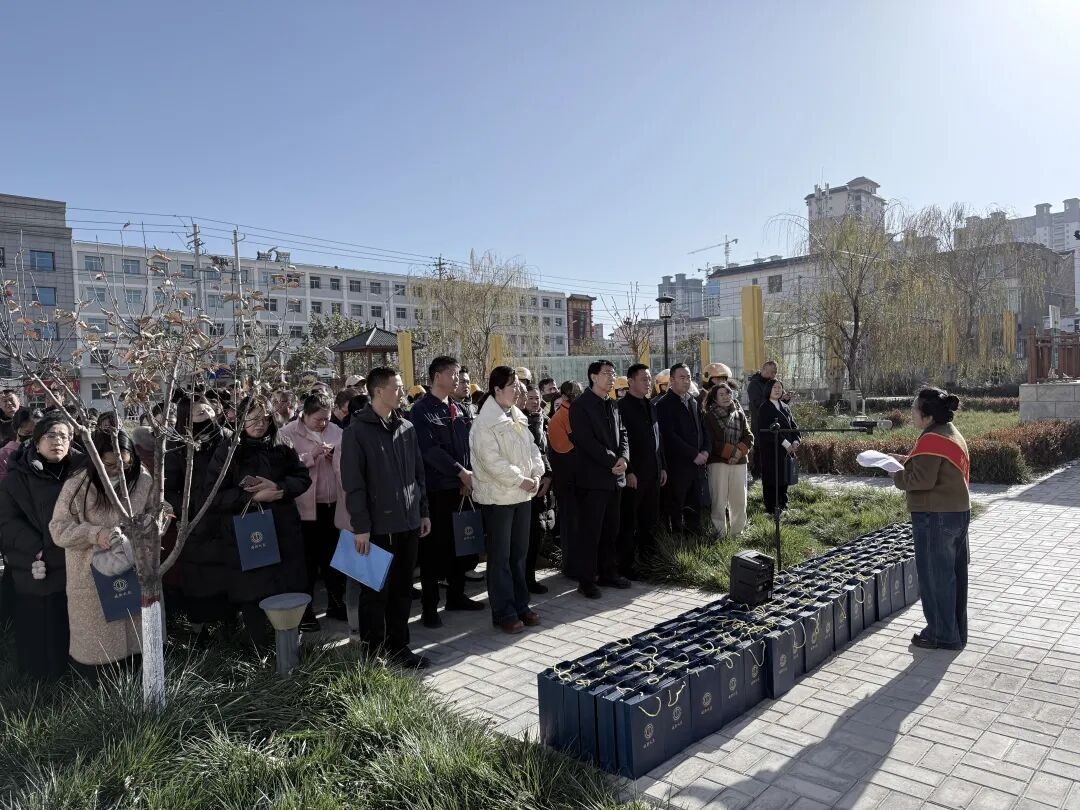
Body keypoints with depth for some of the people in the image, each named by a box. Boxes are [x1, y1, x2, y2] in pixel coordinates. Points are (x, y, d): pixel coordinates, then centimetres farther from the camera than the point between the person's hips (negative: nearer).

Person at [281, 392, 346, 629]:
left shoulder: (336, 431, 7)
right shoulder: (288, 433, -4)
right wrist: (311, 455, -21)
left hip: (334, 503, 4)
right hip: (306, 506, -4)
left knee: (334, 557, 14)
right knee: (308, 560, 5)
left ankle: (336, 603, 28)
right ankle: (305, 610, 18)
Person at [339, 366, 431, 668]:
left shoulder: (407, 427, 9)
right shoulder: (358, 431, -9)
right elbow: (353, 483, -11)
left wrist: (423, 511, 12)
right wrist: (361, 526, -14)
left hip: (408, 522, 6)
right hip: (377, 526, -6)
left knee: (402, 589, 13)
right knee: (374, 591, 5)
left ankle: (398, 646, 25)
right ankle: (373, 652, 18)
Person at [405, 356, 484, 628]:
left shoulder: (455, 409, 12)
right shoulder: (422, 410, -9)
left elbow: (465, 444, 11)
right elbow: (429, 448, -18)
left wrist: (467, 476, -1)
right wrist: (461, 472, -19)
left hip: (458, 486, 7)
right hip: (435, 488, -7)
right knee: (433, 546, 0)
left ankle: (456, 595, 27)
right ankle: (429, 606, 9)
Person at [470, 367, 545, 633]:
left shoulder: (517, 418, 10)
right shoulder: (485, 422, -14)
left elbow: (532, 448, 13)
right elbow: (492, 461, -21)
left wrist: (536, 474, -2)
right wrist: (520, 480, -17)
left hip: (522, 495, 8)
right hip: (497, 496, -8)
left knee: (519, 553, 16)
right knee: (500, 557, 2)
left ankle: (520, 605, 27)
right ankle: (504, 613, 11)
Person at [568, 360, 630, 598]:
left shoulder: (612, 405, 15)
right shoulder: (581, 405, -9)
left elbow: (622, 434, 14)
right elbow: (587, 441, -16)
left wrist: (623, 457, -5)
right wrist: (612, 462, -14)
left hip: (614, 476, 7)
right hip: (593, 477, -7)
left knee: (610, 529, 13)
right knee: (590, 531, -3)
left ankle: (608, 572, 24)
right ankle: (586, 580, 5)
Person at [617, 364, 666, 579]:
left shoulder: (650, 406, 15)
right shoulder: (622, 407, -10)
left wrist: (663, 467, 15)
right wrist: (628, 471, -18)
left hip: (653, 473, 8)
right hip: (633, 475, -8)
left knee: (650, 520, 13)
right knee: (629, 522, 1)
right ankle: (626, 565, 9)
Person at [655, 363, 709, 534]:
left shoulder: (693, 402, 15)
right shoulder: (664, 404, -8)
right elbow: (670, 436, -16)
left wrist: (705, 450, 3)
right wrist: (694, 454, -14)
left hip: (697, 463, 7)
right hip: (678, 466, -7)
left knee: (695, 507, 10)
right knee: (675, 508, 1)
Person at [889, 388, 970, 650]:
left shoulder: (932, 440, -20)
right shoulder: (952, 434, 12)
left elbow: (921, 480, -23)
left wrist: (897, 475, -7)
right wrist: (909, 461, 8)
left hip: (935, 517, -10)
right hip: (958, 511, 10)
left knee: (935, 576, 2)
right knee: (955, 574, 16)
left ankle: (942, 636, 13)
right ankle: (957, 632, 28)